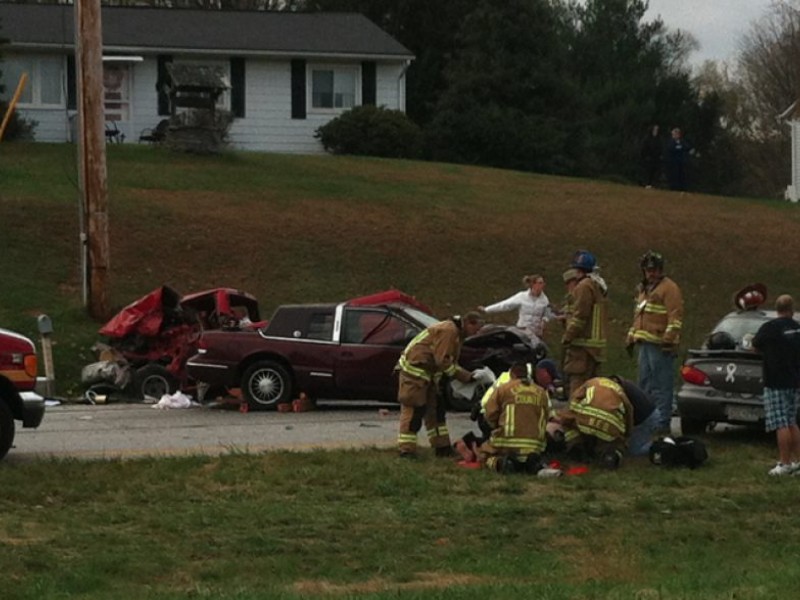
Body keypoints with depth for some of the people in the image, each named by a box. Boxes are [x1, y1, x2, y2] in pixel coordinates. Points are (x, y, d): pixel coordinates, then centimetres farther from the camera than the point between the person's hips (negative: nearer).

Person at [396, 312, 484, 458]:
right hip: (414, 370, -11)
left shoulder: (457, 334, 14)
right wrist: (466, 377, -20)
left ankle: (442, 447, 19)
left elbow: (450, 361, 15)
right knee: (414, 410, -11)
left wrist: (468, 376, 0)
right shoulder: (448, 331, -21)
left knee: (435, 409, 13)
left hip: (428, 372, 11)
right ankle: (407, 450, -11)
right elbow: (443, 362, -24)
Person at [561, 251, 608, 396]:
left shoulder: (585, 286, -13)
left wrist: (567, 338, -12)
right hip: (597, 343, 10)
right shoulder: (599, 286, 18)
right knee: (591, 382, 14)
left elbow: (580, 316, -18)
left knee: (577, 380, -10)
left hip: (583, 344, -10)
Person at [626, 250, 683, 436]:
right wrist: (631, 337, 27)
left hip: (660, 346, -9)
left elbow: (675, 317, -14)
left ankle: (662, 423, -8)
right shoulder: (643, 290, 22)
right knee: (645, 385, 12)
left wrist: (668, 339, -21)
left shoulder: (669, 288, -6)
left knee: (661, 386, -8)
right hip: (645, 344, 9)